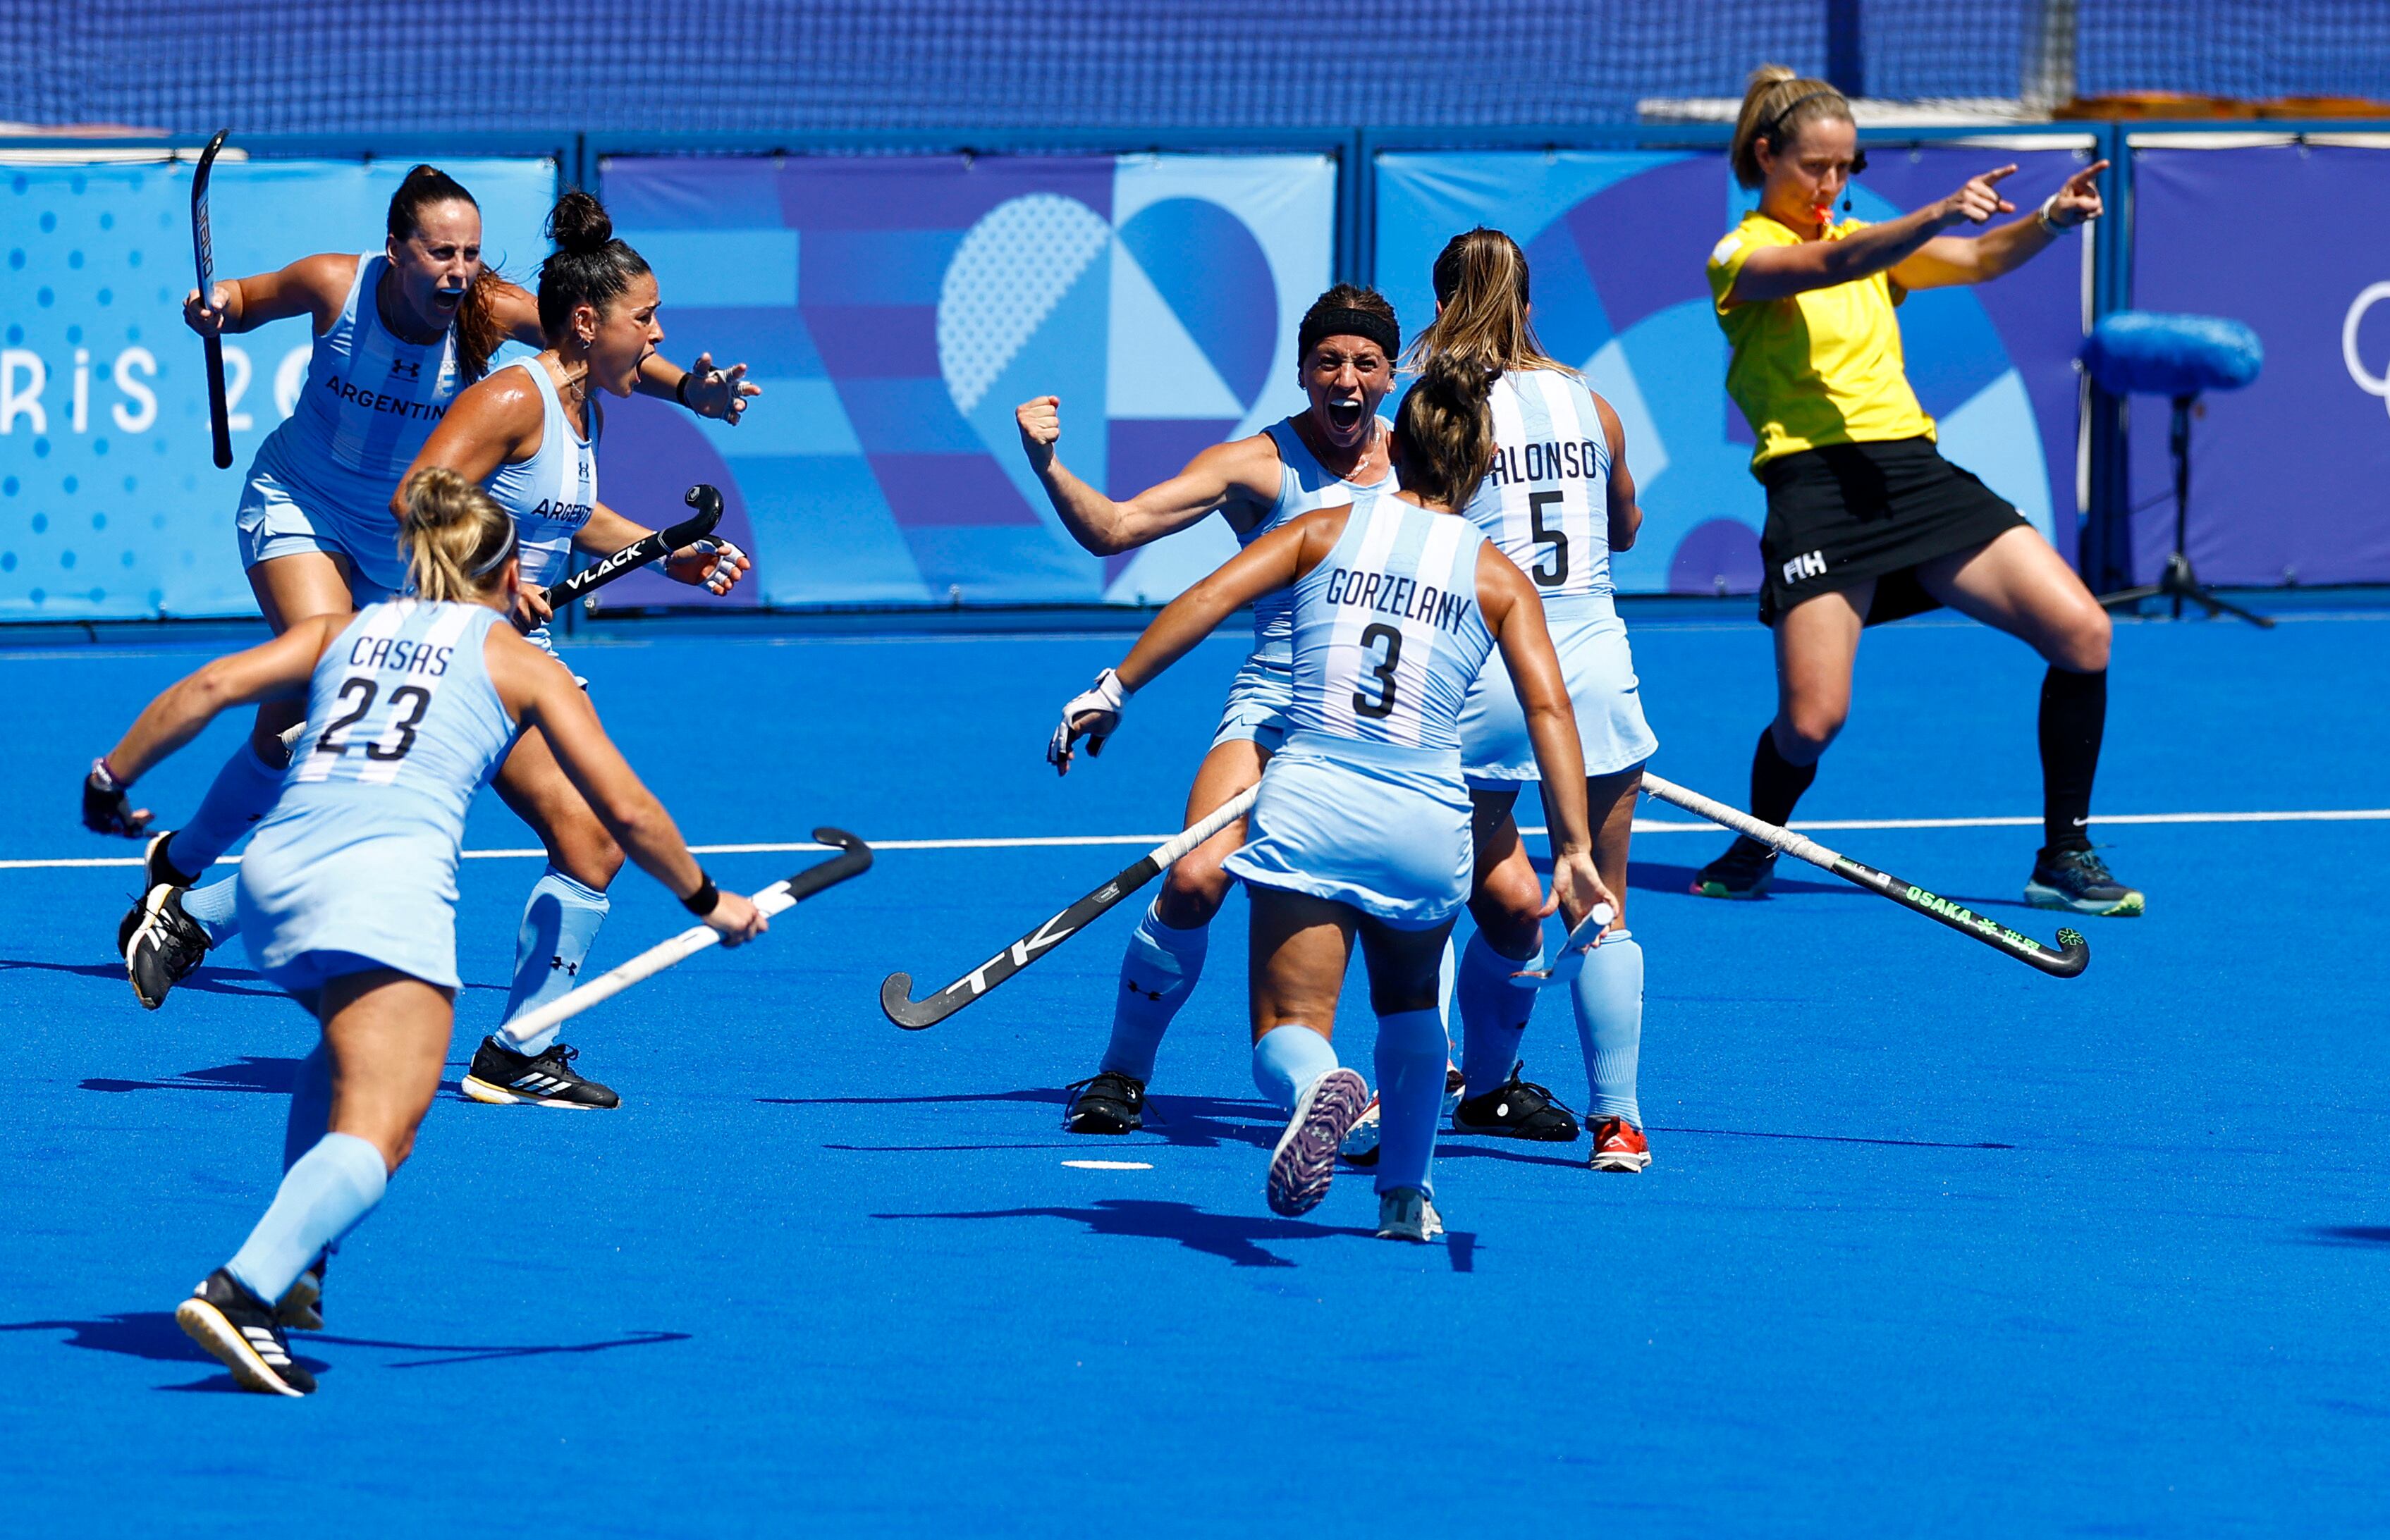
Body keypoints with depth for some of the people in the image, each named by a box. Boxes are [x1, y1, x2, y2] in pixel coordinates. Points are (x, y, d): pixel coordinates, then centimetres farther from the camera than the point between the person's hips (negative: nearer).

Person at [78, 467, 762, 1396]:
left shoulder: (340, 632, 26)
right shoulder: (518, 662, 18)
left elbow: (212, 687, 11)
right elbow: (625, 811, 18)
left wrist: (114, 783, 17)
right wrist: (708, 902, 31)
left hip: (273, 866, 5)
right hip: (384, 874, -5)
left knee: (352, 1049, 33)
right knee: (375, 1134, -14)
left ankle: (291, 1269, 22)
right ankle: (243, 1290, -38)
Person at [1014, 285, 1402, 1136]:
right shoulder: (1260, 465, -5)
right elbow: (1113, 528, -14)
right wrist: (1046, 466, -30)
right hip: (1276, 707, -3)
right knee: (1195, 882, -23)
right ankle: (1122, 1074, -2)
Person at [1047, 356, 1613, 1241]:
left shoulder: (1328, 531, 9)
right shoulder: (1497, 579, 8)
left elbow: (1207, 599, -4)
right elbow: (1548, 707, -4)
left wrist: (1115, 690, 0)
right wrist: (1574, 853, -7)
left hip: (1307, 802, -1)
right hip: (1426, 821, 1)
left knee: (1290, 1025, -1)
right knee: (1410, 1002, 29)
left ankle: (1317, 1086, -36)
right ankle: (1405, 1192, 24)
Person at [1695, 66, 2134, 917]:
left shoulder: (1867, 239, 20)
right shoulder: (1743, 258, 1)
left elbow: (1978, 262, 5)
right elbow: (1834, 266, -20)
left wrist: (2048, 222, -17)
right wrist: (1940, 214, -37)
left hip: (1915, 471, 6)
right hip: (1818, 486, -6)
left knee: (2082, 631, -10)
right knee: (1812, 719, -18)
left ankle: (2065, 858, 0)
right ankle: (1753, 852, 16)